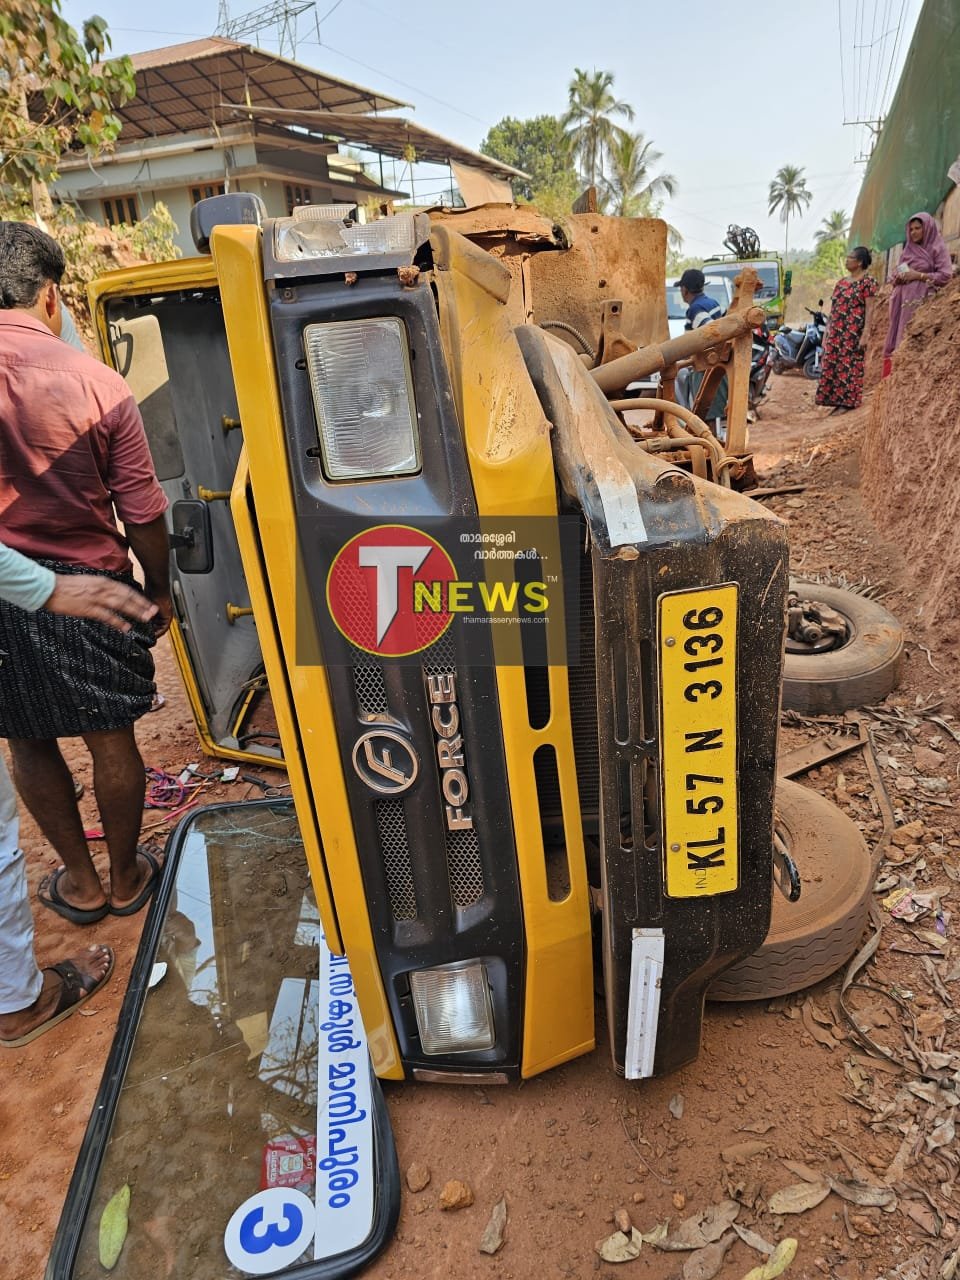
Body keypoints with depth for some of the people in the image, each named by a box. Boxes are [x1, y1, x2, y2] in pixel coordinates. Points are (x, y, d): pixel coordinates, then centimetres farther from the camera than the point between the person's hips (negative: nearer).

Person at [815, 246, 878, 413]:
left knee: (850, 366, -5)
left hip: (853, 333, -7)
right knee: (831, 366, 5)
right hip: (836, 333, 7)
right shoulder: (840, 283, 16)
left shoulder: (867, 281, -5)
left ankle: (847, 402, 0)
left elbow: (869, 309, -10)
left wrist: (864, 335, -17)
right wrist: (826, 334, 13)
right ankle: (837, 401, 13)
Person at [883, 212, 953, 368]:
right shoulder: (907, 250, 20)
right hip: (903, 300, 6)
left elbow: (946, 275, -6)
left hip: (921, 301, -6)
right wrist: (897, 277, -3)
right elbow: (895, 275, 21)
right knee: (897, 337, -2)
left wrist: (918, 275, -13)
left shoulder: (938, 248, 3)